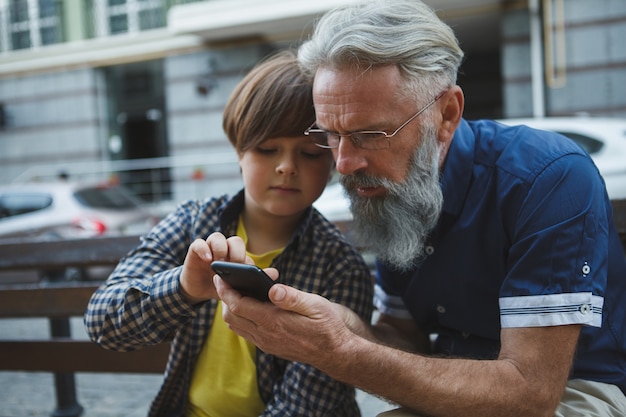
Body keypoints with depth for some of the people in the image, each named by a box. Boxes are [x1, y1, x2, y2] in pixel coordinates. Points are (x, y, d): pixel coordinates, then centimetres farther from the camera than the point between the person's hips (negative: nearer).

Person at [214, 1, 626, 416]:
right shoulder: (390, 188, -3)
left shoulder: (553, 178, -24)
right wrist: (341, 328, -22)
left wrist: (342, 354, -35)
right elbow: (407, 338, 1)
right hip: (455, 380, 4)